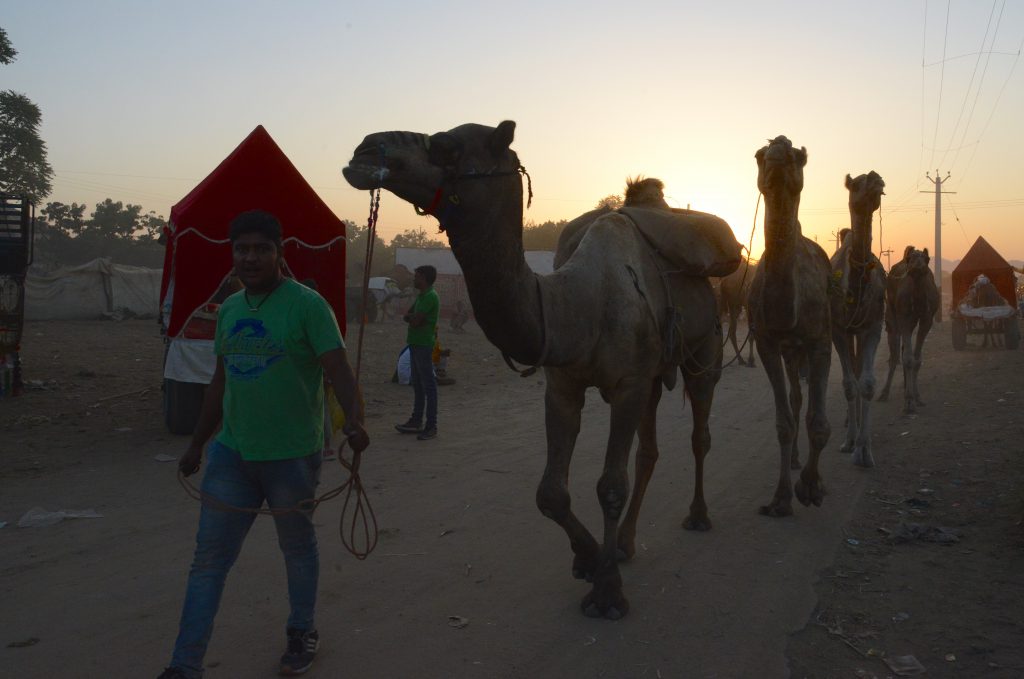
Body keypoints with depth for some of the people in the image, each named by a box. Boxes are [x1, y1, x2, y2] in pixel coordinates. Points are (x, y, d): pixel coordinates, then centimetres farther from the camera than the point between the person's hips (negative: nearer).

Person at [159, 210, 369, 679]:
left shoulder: (306, 305, -11)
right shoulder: (229, 309, 9)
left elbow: (339, 369, -19)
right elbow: (220, 383, 17)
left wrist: (354, 419, -37)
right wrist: (197, 444, 21)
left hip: (292, 456, -5)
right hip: (231, 452, 6)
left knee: (298, 548, 13)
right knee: (209, 557, 5)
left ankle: (302, 633, 35)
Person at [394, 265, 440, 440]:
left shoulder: (430, 297, -15)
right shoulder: (422, 296, 17)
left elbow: (415, 321, -20)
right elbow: (406, 316, 15)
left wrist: (410, 317, 1)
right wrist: (412, 318, -5)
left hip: (423, 345, -10)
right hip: (415, 343, 10)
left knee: (428, 385, -7)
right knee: (418, 384, 14)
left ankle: (431, 425, -5)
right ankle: (416, 421, 23)